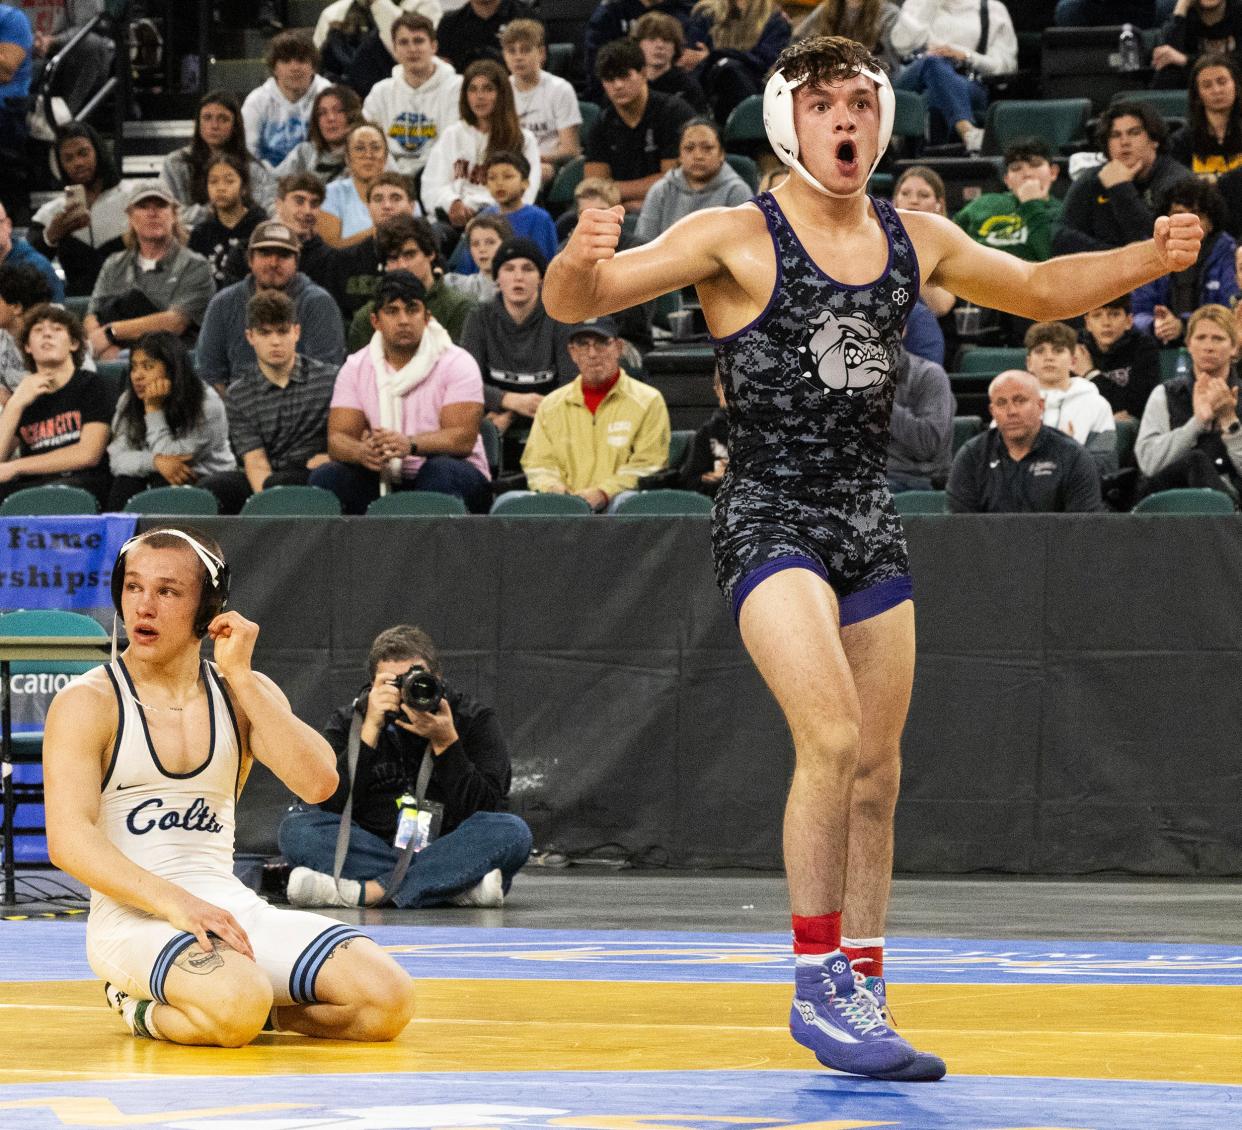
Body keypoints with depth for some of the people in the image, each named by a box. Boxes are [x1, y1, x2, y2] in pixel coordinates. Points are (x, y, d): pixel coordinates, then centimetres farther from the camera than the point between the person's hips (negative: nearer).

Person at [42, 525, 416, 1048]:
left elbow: (317, 783, -5)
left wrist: (240, 676, -8)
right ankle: (139, 1008, -3)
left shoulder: (243, 692, 13)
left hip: (233, 906, 5)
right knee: (237, 1005, -37)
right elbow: (69, 839, -14)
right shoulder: (86, 704, -1)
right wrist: (174, 902, -27)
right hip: (133, 916, -5)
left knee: (388, 1000, -17)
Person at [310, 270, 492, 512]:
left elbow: (464, 438, -17)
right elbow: (338, 438, -4)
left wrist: (411, 445, -37)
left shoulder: (456, 363, -5)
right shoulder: (355, 368, 6)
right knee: (324, 477, -22)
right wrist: (362, 452, -31)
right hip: (384, 481, 3)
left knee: (441, 470, -36)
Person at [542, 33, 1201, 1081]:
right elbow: (574, 304, -13)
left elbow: (1040, 289, 23)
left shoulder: (915, 240, 8)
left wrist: (1148, 257, 7)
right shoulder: (738, 237, -8)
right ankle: (815, 984, -11)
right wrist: (580, 262, -37)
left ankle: (864, 997, 18)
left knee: (876, 771, 8)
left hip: (870, 522, 6)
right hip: (768, 516, -6)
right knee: (833, 737, -21)